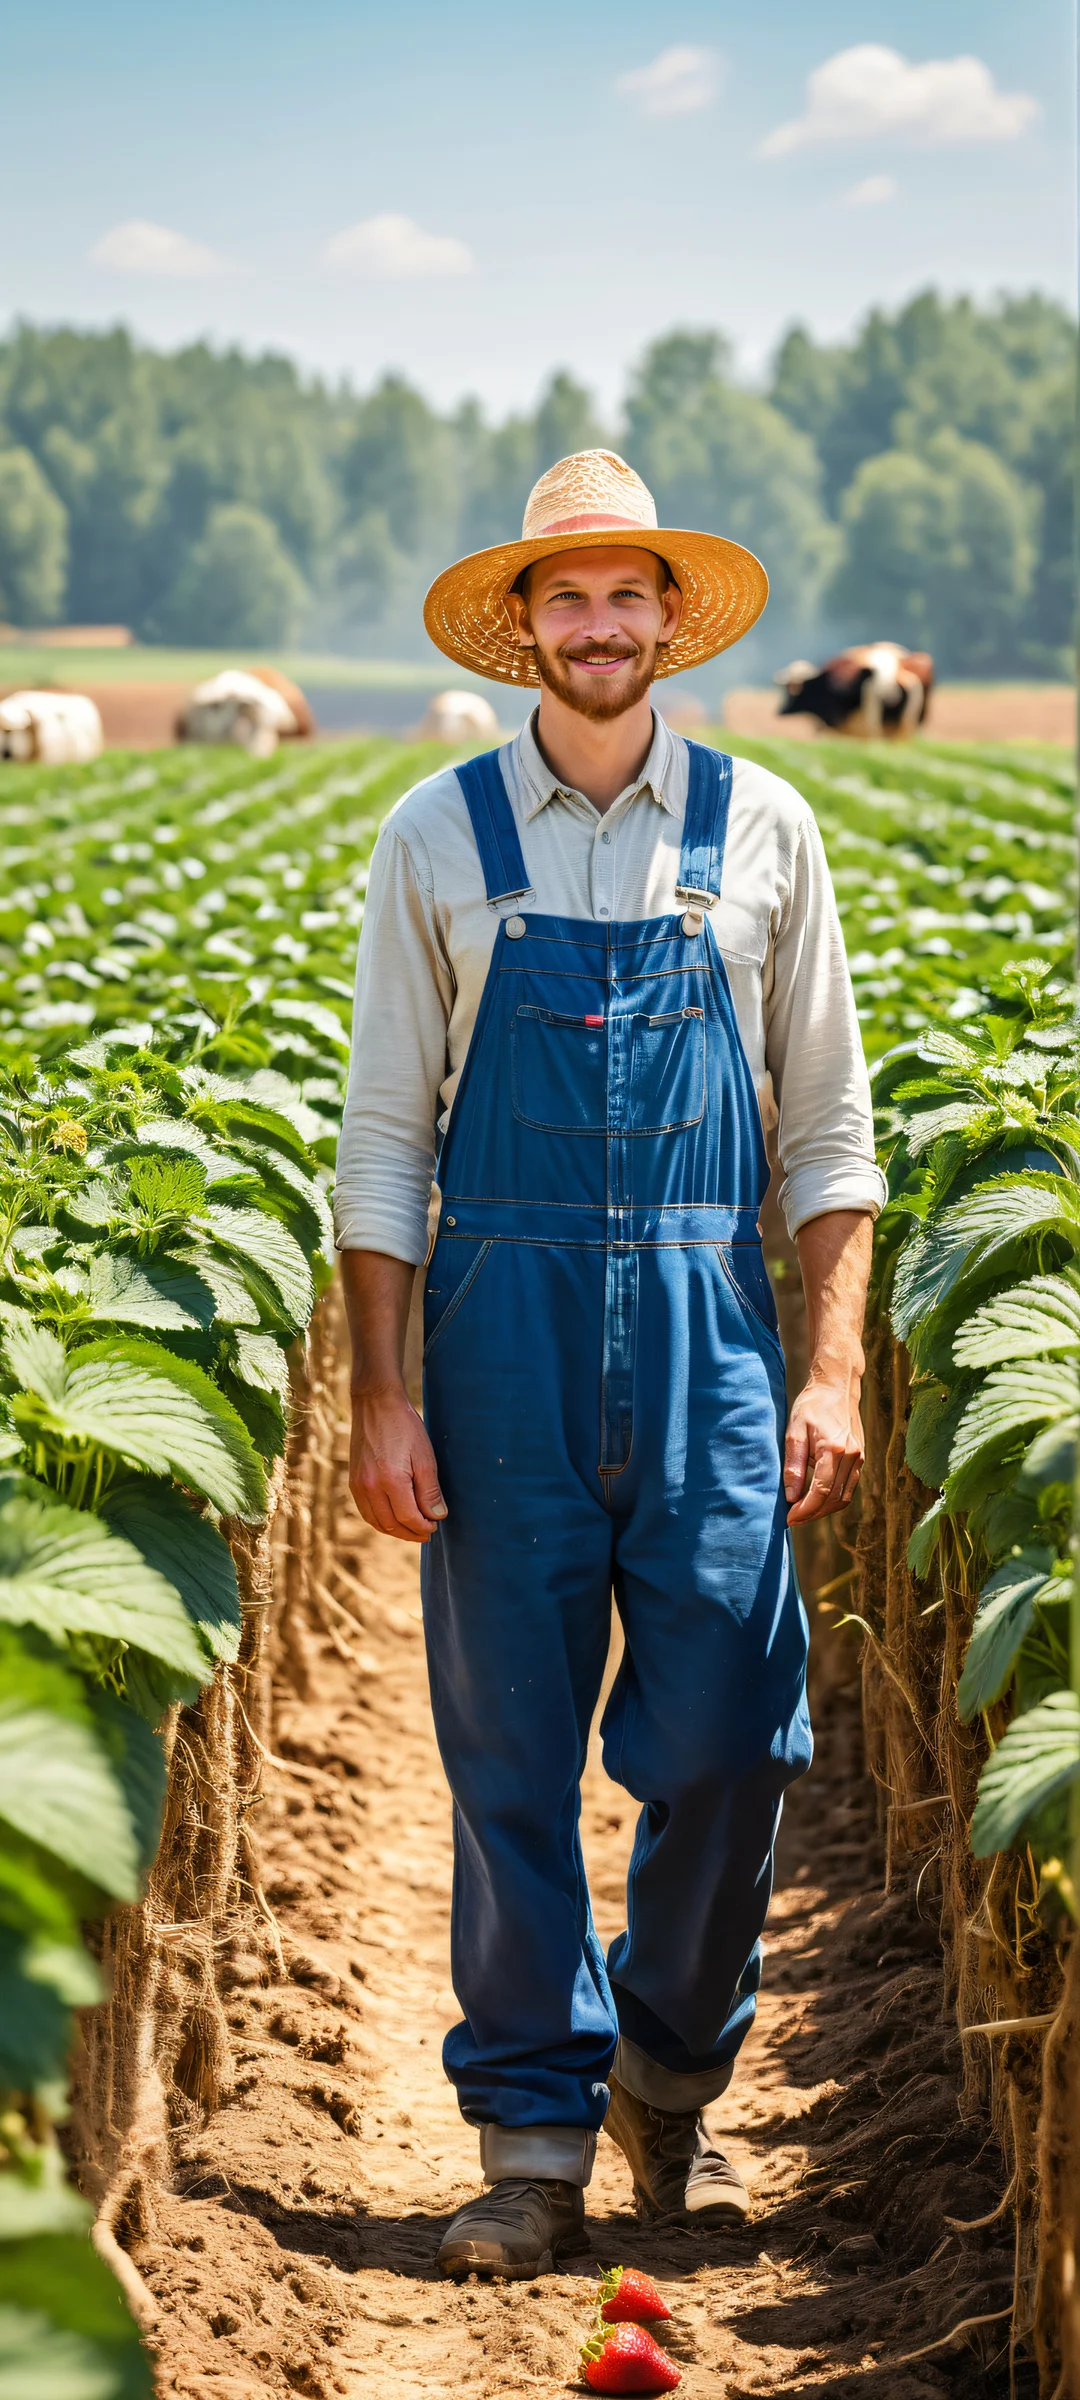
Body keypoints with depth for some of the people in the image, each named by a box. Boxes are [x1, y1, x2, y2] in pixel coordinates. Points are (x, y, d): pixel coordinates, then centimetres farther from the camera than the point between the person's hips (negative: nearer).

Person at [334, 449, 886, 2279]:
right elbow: (384, 1135, 4)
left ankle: (670, 2075, 23)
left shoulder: (758, 828, 7)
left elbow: (825, 1129, 8)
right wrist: (381, 1400, -4)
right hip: (505, 1321, 0)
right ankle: (533, 2137, 14)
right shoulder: (437, 838, 4)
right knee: (509, 1750, 3)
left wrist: (835, 1372, -1)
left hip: (707, 1321, 1)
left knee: (727, 1737, -1)